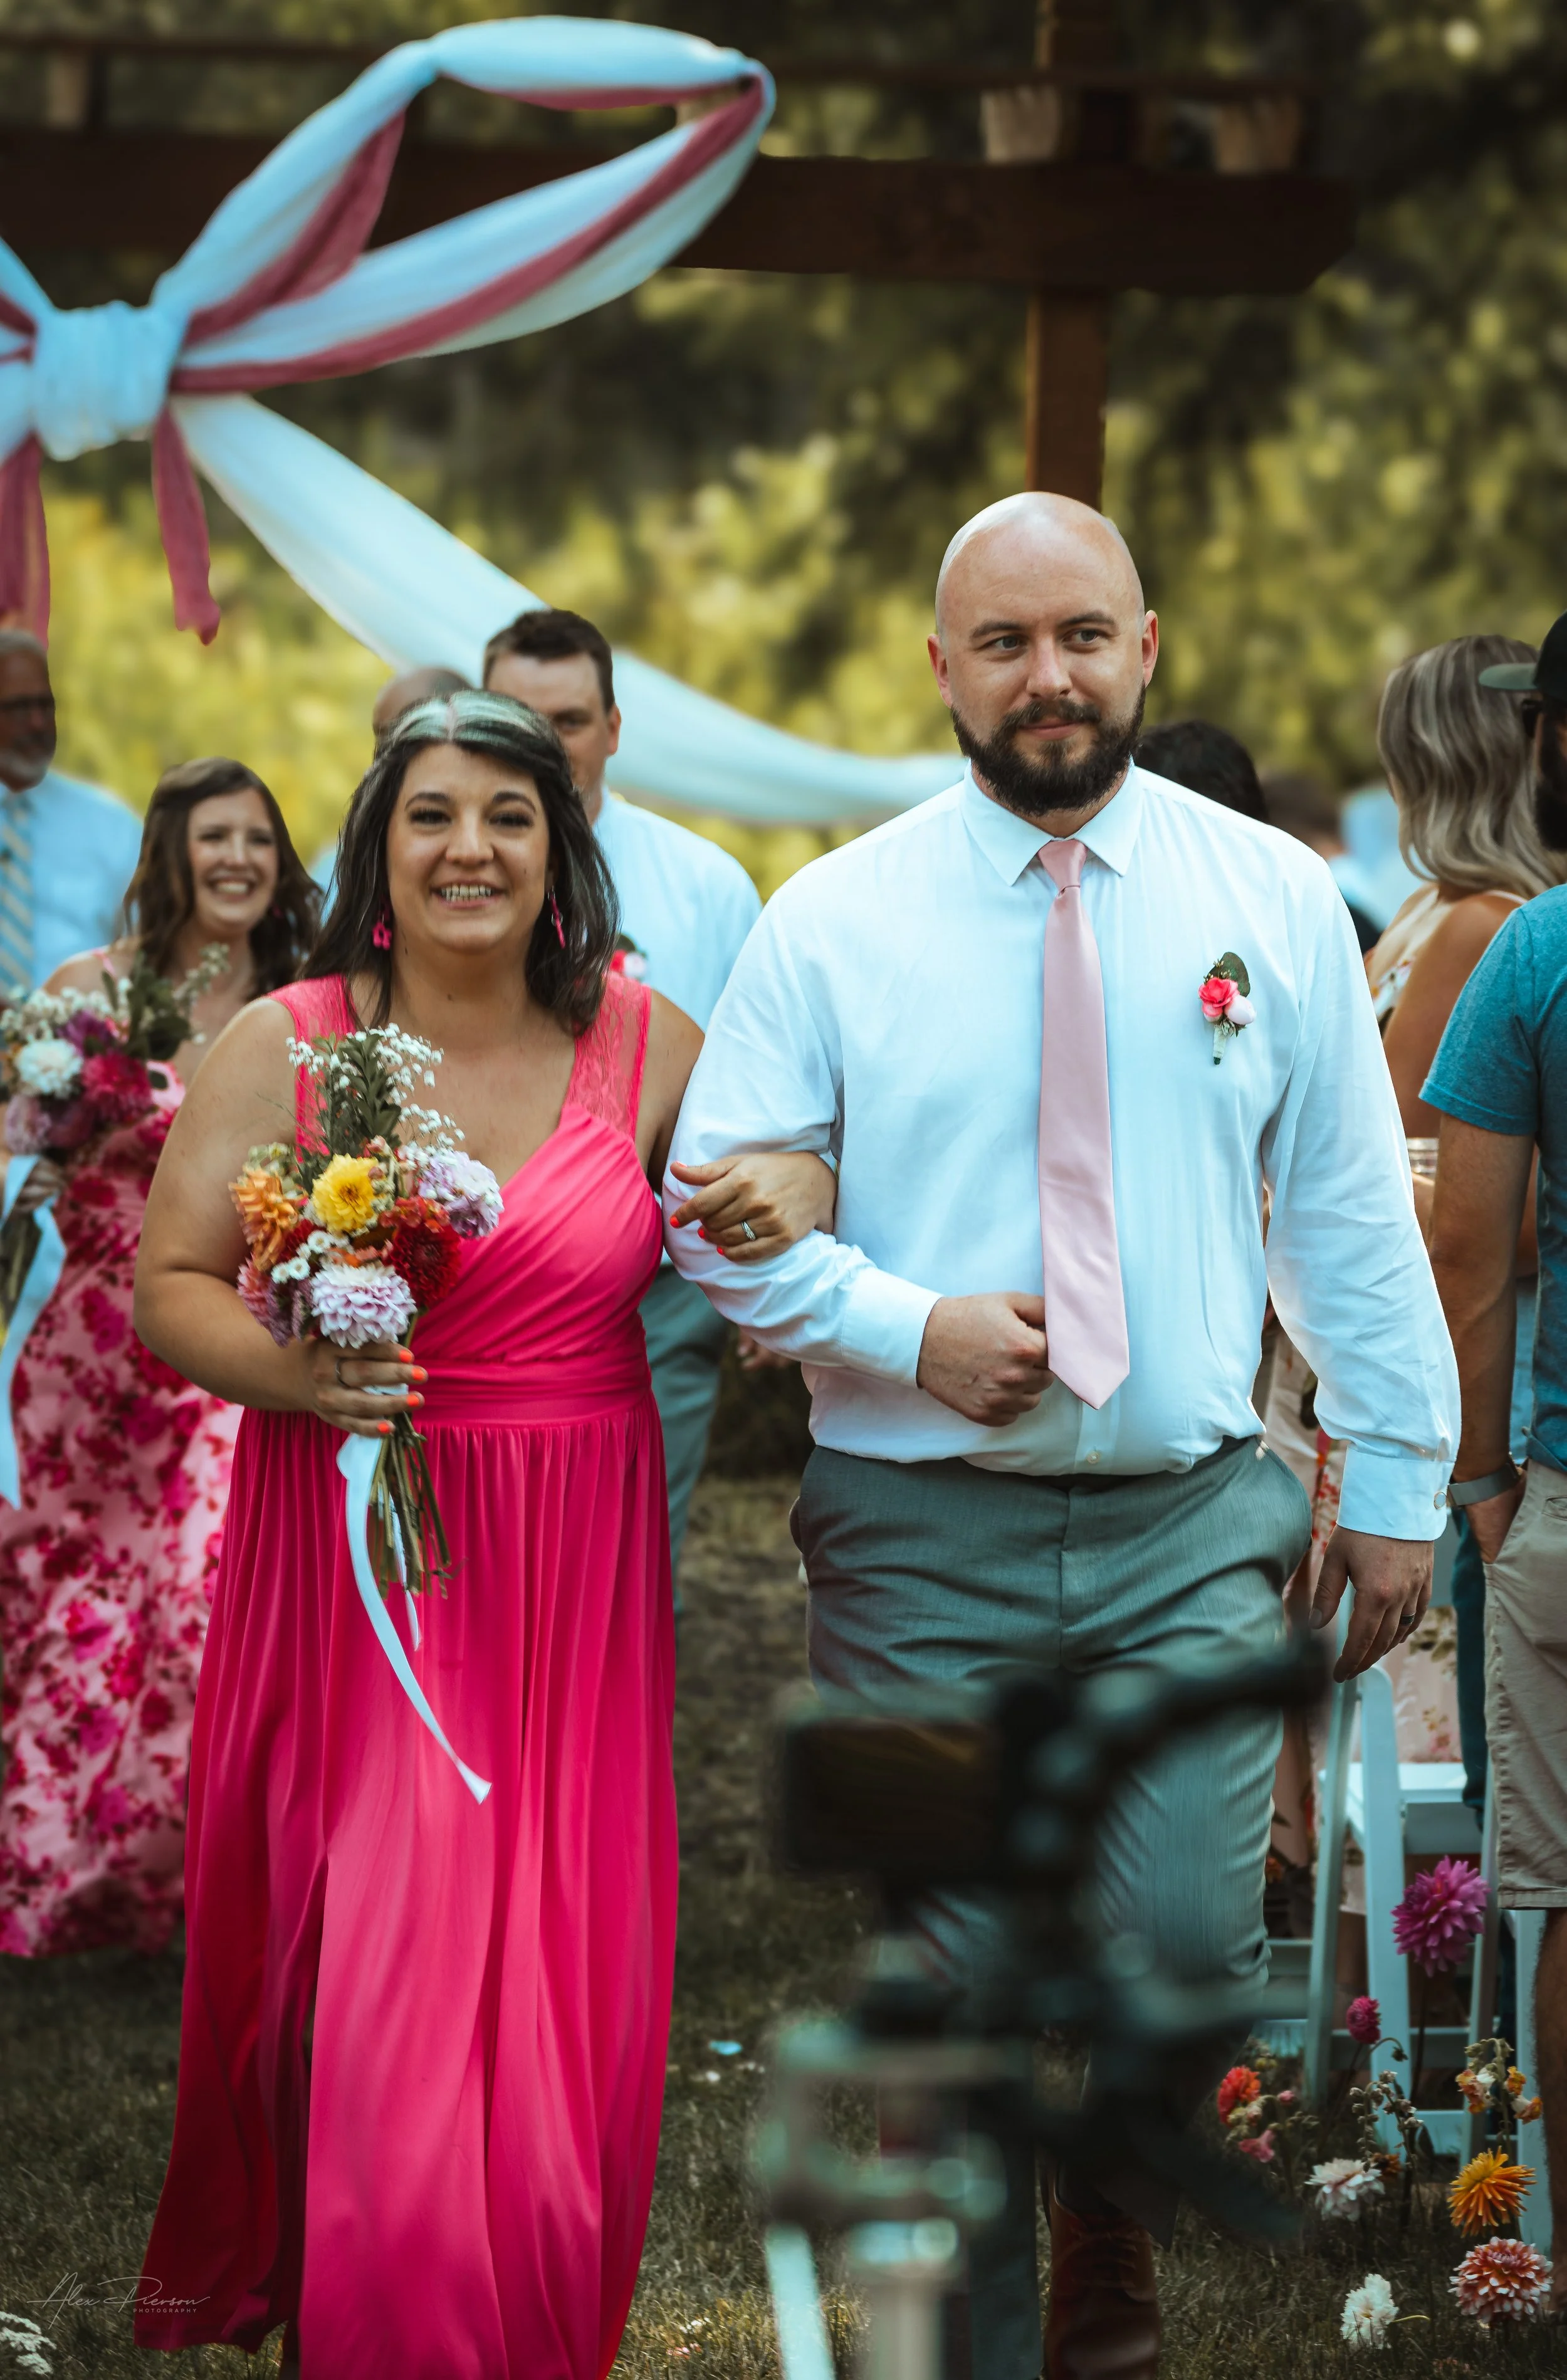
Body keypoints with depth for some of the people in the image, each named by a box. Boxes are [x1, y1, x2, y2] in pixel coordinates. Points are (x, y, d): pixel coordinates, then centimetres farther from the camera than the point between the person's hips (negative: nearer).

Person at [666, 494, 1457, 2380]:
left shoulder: (1271, 900, 5)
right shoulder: (829, 925, 1)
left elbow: (1351, 1211, 9)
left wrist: (1396, 1481, 8)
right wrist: (910, 1327, -13)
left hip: (1196, 1530, 1)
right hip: (923, 1537, 0)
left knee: (1190, 1944, -10)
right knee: (957, 1987, 2)